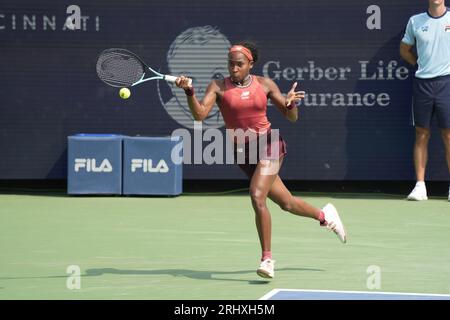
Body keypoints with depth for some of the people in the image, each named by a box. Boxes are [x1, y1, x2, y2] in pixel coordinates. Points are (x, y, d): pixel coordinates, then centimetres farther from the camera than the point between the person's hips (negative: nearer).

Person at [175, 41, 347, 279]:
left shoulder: (264, 84, -2)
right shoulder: (218, 87, -4)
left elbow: (291, 117, 3)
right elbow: (200, 114, -19)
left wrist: (291, 103, -19)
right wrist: (189, 91, -35)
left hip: (269, 144, -3)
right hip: (243, 152, 3)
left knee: (257, 197, -23)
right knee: (286, 203, 15)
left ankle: (267, 259, -14)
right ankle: (324, 215, 44)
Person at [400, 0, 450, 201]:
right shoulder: (415, 21, 7)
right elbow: (405, 50, 20)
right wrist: (423, 64, 7)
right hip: (422, 83, 2)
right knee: (422, 135, 3)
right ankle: (420, 185, 5)